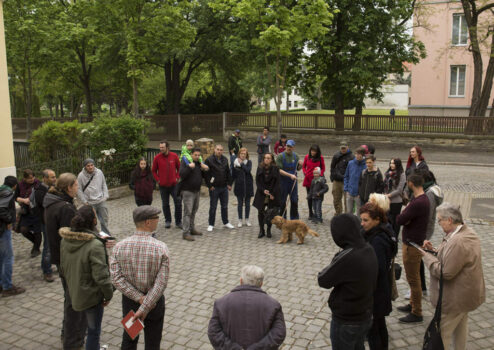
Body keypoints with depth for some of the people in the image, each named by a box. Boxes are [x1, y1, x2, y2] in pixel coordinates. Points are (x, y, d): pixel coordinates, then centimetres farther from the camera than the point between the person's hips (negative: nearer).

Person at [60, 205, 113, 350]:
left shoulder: (65, 240, -5)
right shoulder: (95, 245, -29)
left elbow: (63, 268, 8)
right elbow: (100, 275, -25)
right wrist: (108, 294, -10)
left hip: (74, 292, 8)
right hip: (91, 295, -8)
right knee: (93, 330, 11)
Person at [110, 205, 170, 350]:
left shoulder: (119, 247, -13)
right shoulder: (161, 248, -20)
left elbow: (116, 278, -16)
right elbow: (161, 283, -24)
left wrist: (139, 298, -15)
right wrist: (145, 308, -19)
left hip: (129, 300, 3)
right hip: (154, 300, -2)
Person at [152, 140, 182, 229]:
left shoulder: (174, 156, -3)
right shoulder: (157, 157, -5)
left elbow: (179, 168, 8)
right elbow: (154, 171, 5)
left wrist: (177, 177, -1)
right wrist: (158, 180, -4)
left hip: (174, 184, 0)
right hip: (163, 185, 0)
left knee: (178, 202, 0)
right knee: (165, 204, 10)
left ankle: (178, 222, 12)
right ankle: (167, 221, 25)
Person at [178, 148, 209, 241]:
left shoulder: (199, 163, 12)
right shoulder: (185, 162, -9)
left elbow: (204, 176, 16)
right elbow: (182, 175, -21)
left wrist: (205, 170, -2)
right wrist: (189, 167, -29)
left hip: (197, 191, 7)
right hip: (187, 191, -7)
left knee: (194, 211, 16)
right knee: (188, 212, -10)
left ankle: (192, 229, 28)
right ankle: (186, 233, -8)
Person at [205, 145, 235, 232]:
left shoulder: (225, 160, 8)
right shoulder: (209, 160, -9)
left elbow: (228, 172, 14)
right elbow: (206, 174, -10)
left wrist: (229, 183, 8)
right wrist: (209, 185, -12)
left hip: (224, 187, 5)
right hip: (214, 188, -5)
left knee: (225, 206, 13)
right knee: (213, 207, 2)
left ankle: (226, 222, 26)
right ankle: (211, 224, 12)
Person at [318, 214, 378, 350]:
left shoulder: (347, 257, -30)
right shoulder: (369, 249, -5)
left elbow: (323, 280, -19)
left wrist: (331, 266, -3)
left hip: (346, 322, -7)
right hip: (366, 317, 7)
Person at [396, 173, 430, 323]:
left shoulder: (418, 203, -27)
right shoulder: (423, 199, 6)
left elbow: (399, 220, -25)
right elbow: (404, 218, 5)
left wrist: (402, 216, -6)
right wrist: (405, 217, -15)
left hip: (413, 245, -10)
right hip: (412, 242, 10)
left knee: (413, 279, 2)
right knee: (413, 277, 22)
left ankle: (416, 313, 14)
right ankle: (413, 304, 37)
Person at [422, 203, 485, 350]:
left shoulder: (458, 241, -31)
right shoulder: (467, 232, 2)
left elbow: (445, 272, -28)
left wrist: (426, 256, -18)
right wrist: (434, 250, 0)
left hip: (456, 298, -10)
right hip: (466, 293, 10)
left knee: (442, 333, 3)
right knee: (461, 327, 26)